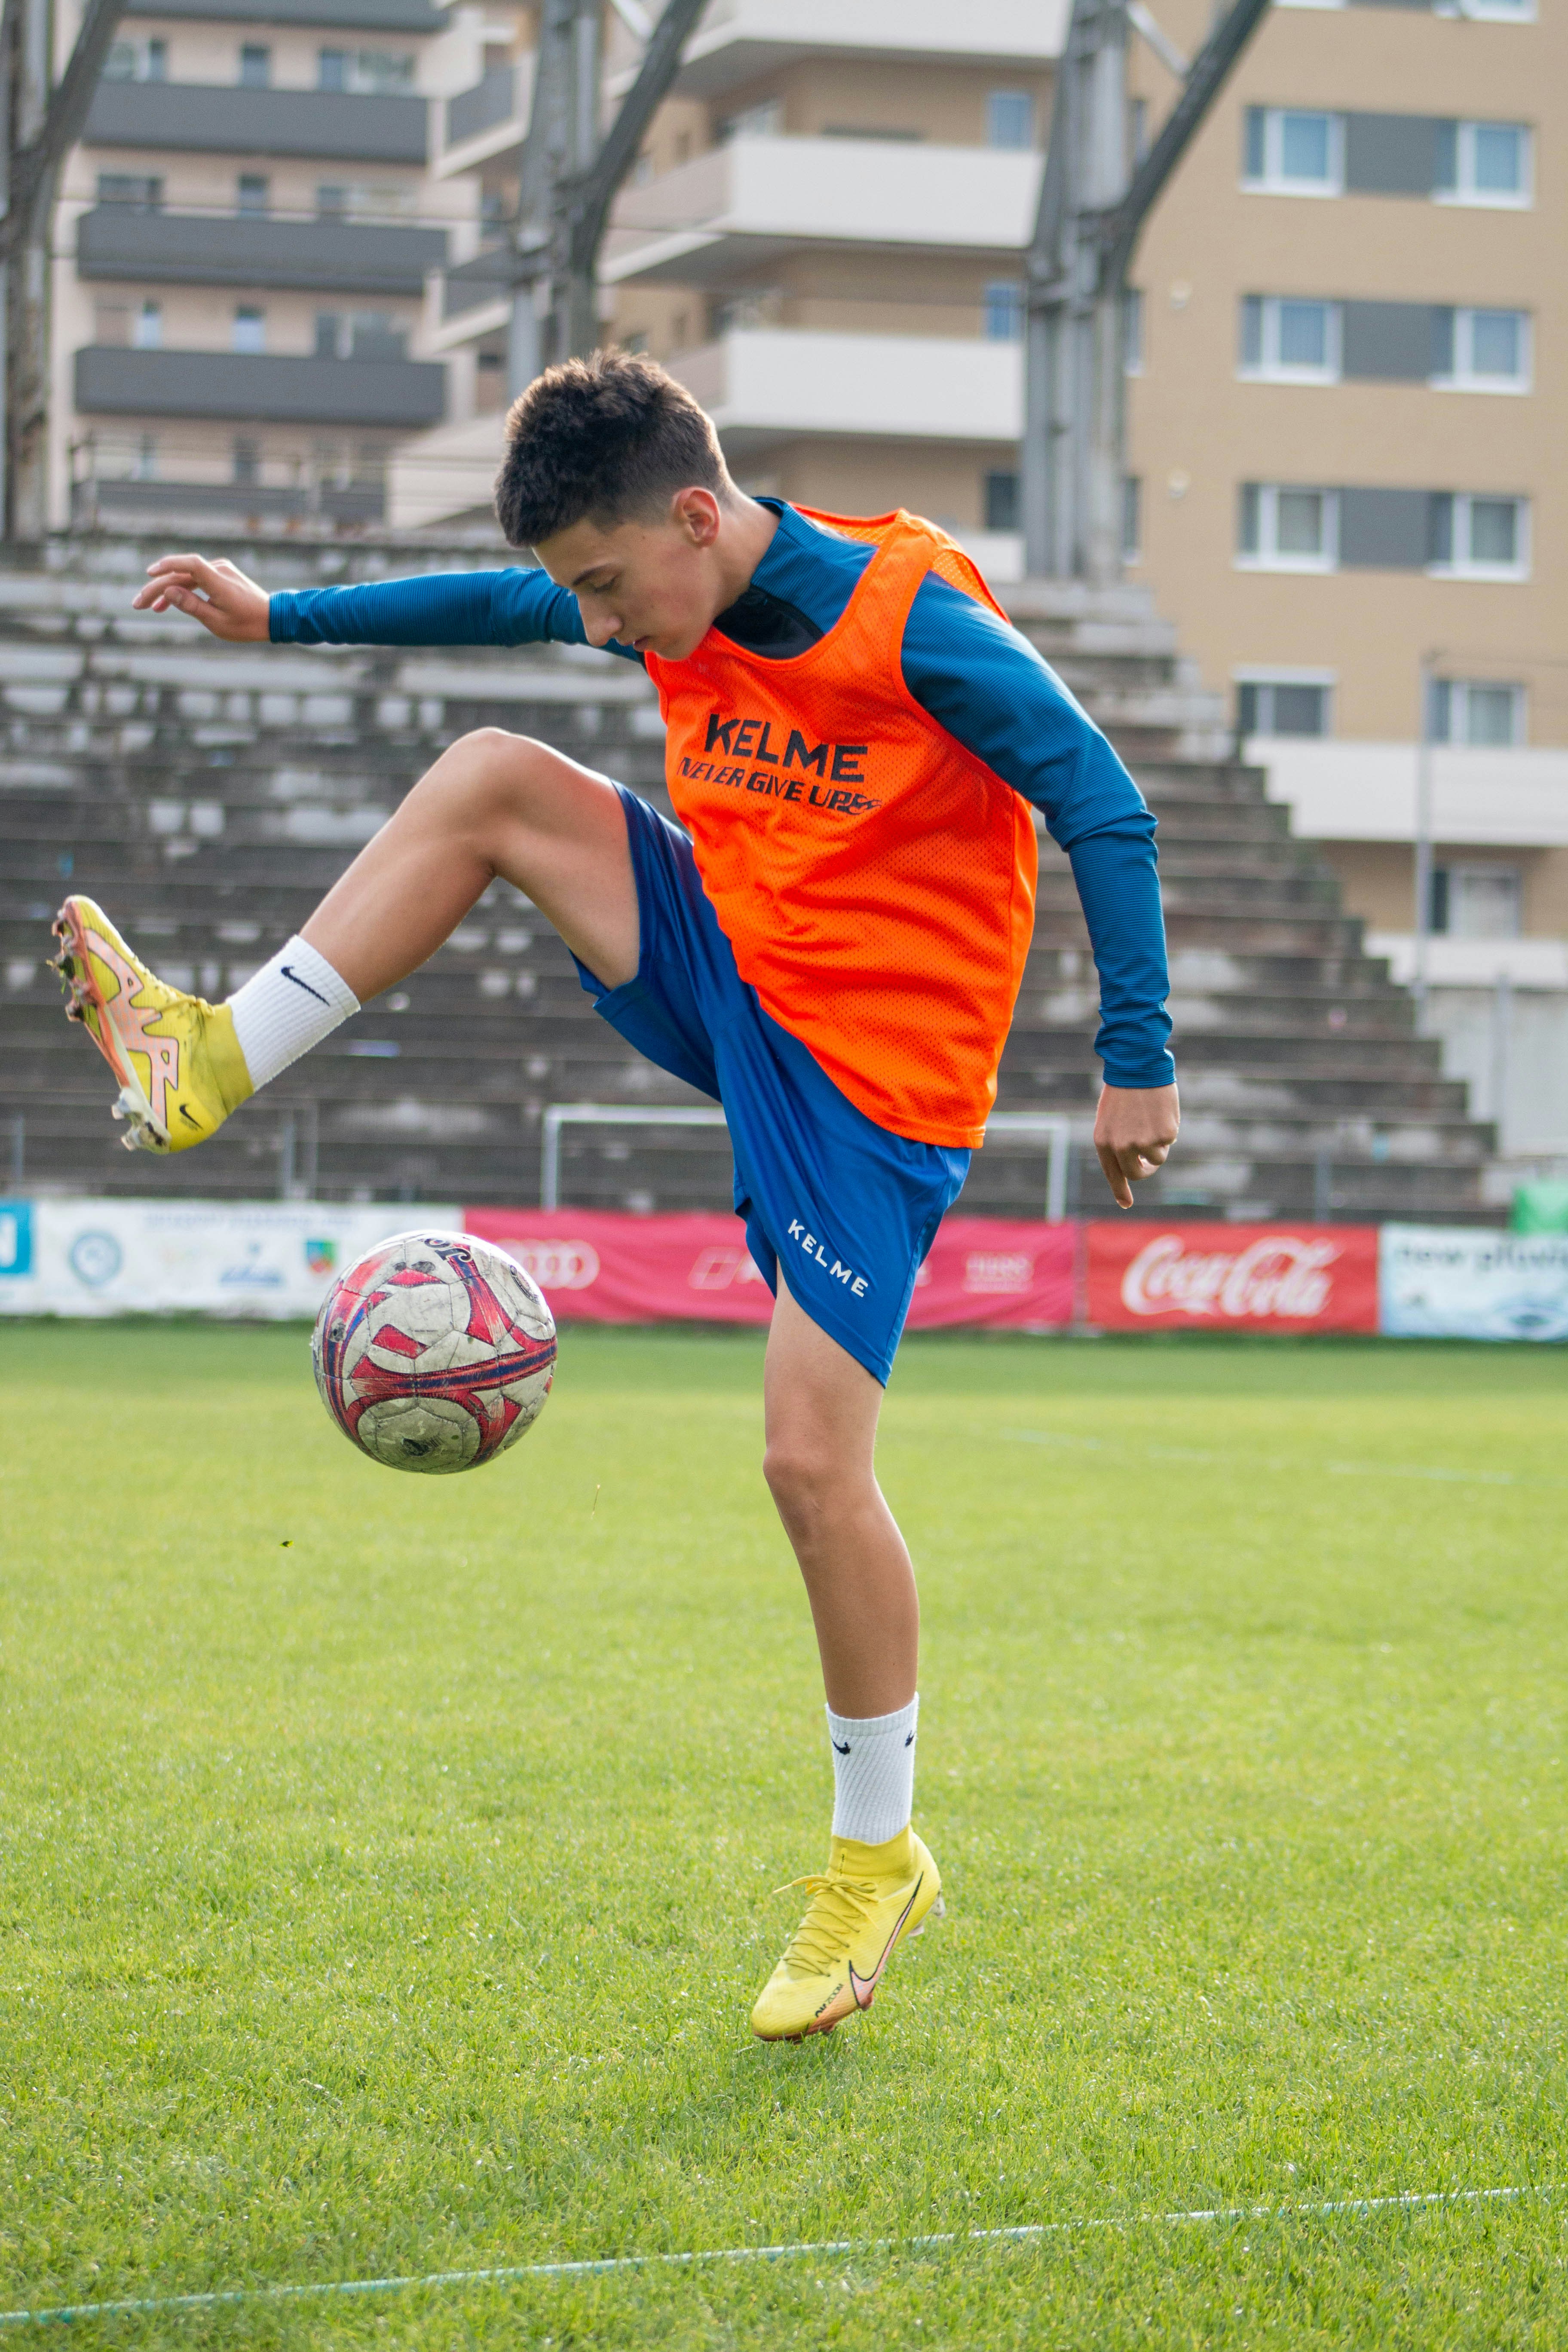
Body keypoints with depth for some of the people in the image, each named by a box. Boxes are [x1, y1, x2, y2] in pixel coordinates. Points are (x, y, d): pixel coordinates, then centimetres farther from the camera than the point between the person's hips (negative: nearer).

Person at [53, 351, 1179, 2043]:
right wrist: (278, 618, 22)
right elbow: (501, 607, 20)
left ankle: (879, 1856, 6)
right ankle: (219, 1065, -3)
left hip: (872, 1073, -7)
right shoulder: (675, 605, 0)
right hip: (731, 983, 7)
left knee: (811, 1458, -11)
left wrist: (1136, 1064, -18)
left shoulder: (913, 622, -22)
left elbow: (1105, 811, -17)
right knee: (491, 777, -5)